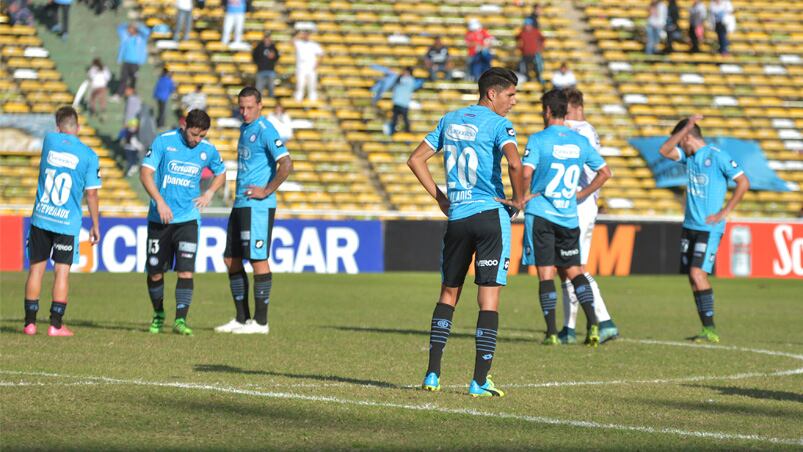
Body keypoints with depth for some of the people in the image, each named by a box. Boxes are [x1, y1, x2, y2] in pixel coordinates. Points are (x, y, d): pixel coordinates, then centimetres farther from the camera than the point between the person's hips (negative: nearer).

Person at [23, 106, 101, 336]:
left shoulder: (49, 140, -1)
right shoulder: (89, 156, -6)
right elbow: (91, 194, -4)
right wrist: (95, 226, 3)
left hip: (41, 218, 2)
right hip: (68, 223, -2)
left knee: (36, 268, 8)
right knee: (62, 271, 2)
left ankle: (30, 322, 10)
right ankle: (56, 324, -1)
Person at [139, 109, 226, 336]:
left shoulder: (208, 150, 3)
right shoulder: (164, 141, -7)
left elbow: (221, 173, 23)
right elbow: (146, 173, -10)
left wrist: (209, 193, 4)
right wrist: (160, 201, -21)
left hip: (188, 218, 1)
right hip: (160, 218, -1)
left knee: (186, 271, -13)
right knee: (155, 272, 6)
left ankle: (180, 320, -12)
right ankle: (158, 315, 27)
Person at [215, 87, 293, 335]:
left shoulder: (265, 130, -12)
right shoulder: (244, 129, 16)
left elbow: (286, 164, -22)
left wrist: (267, 191, -16)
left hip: (258, 206, -10)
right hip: (240, 204, 10)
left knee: (258, 259, -6)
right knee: (231, 259, 10)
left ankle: (260, 322, -2)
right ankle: (242, 318, 16)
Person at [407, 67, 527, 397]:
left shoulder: (450, 120, 13)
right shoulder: (497, 124, -7)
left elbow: (416, 160, 14)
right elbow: (514, 163, -25)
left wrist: (440, 198, 15)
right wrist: (518, 199, -10)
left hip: (456, 218, 6)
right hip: (490, 214, -5)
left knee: (449, 293, 16)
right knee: (489, 298, -2)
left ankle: (432, 374, 12)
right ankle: (479, 381, -5)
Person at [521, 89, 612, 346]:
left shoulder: (538, 140, -8)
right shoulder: (580, 141, 6)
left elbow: (525, 174, -19)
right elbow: (604, 172, 12)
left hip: (540, 214, -4)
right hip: (569, 216, 4)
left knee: (546, 273, -1)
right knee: (574, 270, 11)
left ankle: (551, 332, -4)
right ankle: (592, 323, -3)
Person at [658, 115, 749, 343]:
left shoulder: (718, 156, -10)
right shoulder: (689, 156, 12)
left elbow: (743, 183, -11)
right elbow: (665, 151, 2)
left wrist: (724, 212, -12)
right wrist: (687, 127, -3)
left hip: (709, 228, -8)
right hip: (689, 226, 8)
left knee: (698, 273, -17)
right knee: (692, 277, 3)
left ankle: (710, 330, -15)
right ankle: (707, 330, 6)